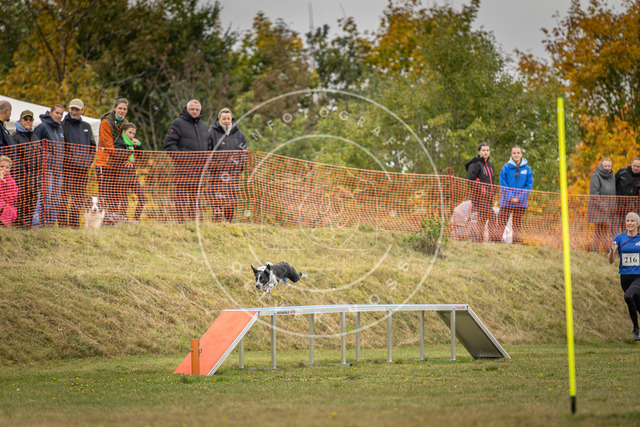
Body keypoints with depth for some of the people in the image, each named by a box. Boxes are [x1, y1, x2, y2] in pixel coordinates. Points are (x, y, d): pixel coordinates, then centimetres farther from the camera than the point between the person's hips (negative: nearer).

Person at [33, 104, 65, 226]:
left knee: (56, 199, 5)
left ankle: (51, 224, 9)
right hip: (46, 168, -7)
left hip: (58, 168, 7)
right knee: (45, 197, -12)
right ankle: (38, 223, -11)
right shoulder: (42, 127, -5)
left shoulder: (61, 129, 16)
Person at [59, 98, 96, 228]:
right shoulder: (62, 125, 2)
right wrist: (65, 158, -10)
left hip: (83, 167, 5)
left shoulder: (86, 127, 17)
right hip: (67, 166, -5)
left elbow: (92, 145, 24)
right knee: (65, 195, -11)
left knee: (80, 196, 6)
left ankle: (75, 223, 11)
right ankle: (63, 223, -12)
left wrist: (89, 159, 10)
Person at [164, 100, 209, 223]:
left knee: (194, 196, 7)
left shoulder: (203, 126, 21)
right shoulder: (178, 123, 0)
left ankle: (193, 221, 10)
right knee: (182, 196, -11)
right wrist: (179, 157, -14)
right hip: (183, 166, -7)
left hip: (199, 168, 7)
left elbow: (208, 146, 30)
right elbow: (169, 143, -6)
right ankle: (181, 220, -15)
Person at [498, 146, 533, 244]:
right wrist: (511, 197, -11)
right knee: (502, 221, -6)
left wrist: (519, 197, -9)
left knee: (518, 223, 7)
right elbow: (503, 185, -2)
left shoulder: (527, 169, 4)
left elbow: (529, 185, 3)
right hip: (507, 200, -2)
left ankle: (518, 241, 11)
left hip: (521, 201, 2)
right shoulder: (506, 167, -1)